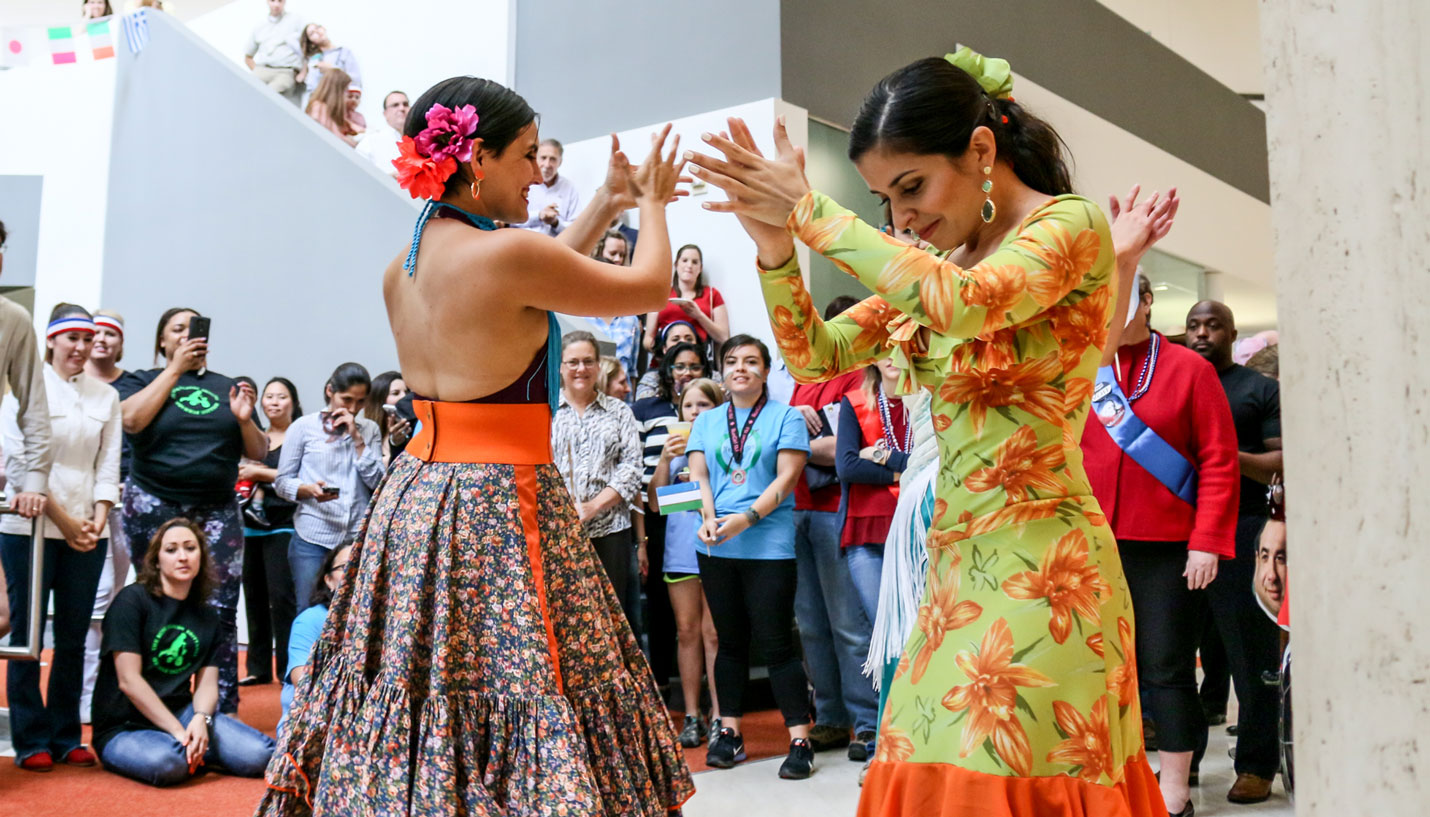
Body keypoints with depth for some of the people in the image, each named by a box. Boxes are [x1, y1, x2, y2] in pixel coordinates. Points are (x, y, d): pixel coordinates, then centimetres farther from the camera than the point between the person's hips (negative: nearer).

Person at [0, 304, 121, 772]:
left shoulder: (106, 397, 11)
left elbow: (108, 466, 10)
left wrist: (97, 520, -3)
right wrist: (61, 518, -11)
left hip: (86, 532, 4)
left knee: (73, 637, 6)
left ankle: (66, 737, 13)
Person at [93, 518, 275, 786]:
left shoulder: (207, 618, 12)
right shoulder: (132, 600, -6)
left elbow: (207, 683, 3)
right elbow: (128, 680, -13)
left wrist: (201, 719, -21)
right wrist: (177, 731, -19)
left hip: (182, 714, 5)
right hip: (123, 726, -5)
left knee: (261, 755, -19)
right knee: (167, 763, -39)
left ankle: (194, 751, 6)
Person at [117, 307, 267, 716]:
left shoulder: (226, 387, 15)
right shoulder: (141, 380, 10)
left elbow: (258, 452, 14)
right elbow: (131, 420, -13)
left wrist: (245, 420, -7)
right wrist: (176, 368, -8)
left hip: (218, 511, 2)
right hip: (155, 509, -1)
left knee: (220, 610, -5)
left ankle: (222, 710, -1)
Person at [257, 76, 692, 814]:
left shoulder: (401, 267, 7)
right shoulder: (505, 252, -16)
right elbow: (648, 287, -4)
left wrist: (604, 205, 26)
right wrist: (650, 204, 15)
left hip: (415, 494, 9)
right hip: (501, 506, -8)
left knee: (419, 695, 15)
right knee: (518, 692, 0)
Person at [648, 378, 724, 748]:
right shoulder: (675, 446, 15)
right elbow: (655, 502, 8)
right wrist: (665, 459, -2)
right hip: (680, 548, 4)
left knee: (713, 633, -4)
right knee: (687, 631, 6)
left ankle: (718, 715, 4)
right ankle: (692, 715, 12)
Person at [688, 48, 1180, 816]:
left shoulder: (1073, 224, -7)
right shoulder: (936, 265, 14)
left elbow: (964, 303, -26)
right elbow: (815, 355, 13)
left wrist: (812, 212, -19)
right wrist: (777, 249, -5)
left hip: (1039, 560, -7)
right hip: (955, 564, 7)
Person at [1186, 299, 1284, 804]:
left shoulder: (1260, 390, 6)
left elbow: (1284, 464, -3)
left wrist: (1232, 456, -18)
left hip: (1242, 529, -4)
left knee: (1250, 652, -2)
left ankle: (1256, 765, 6)